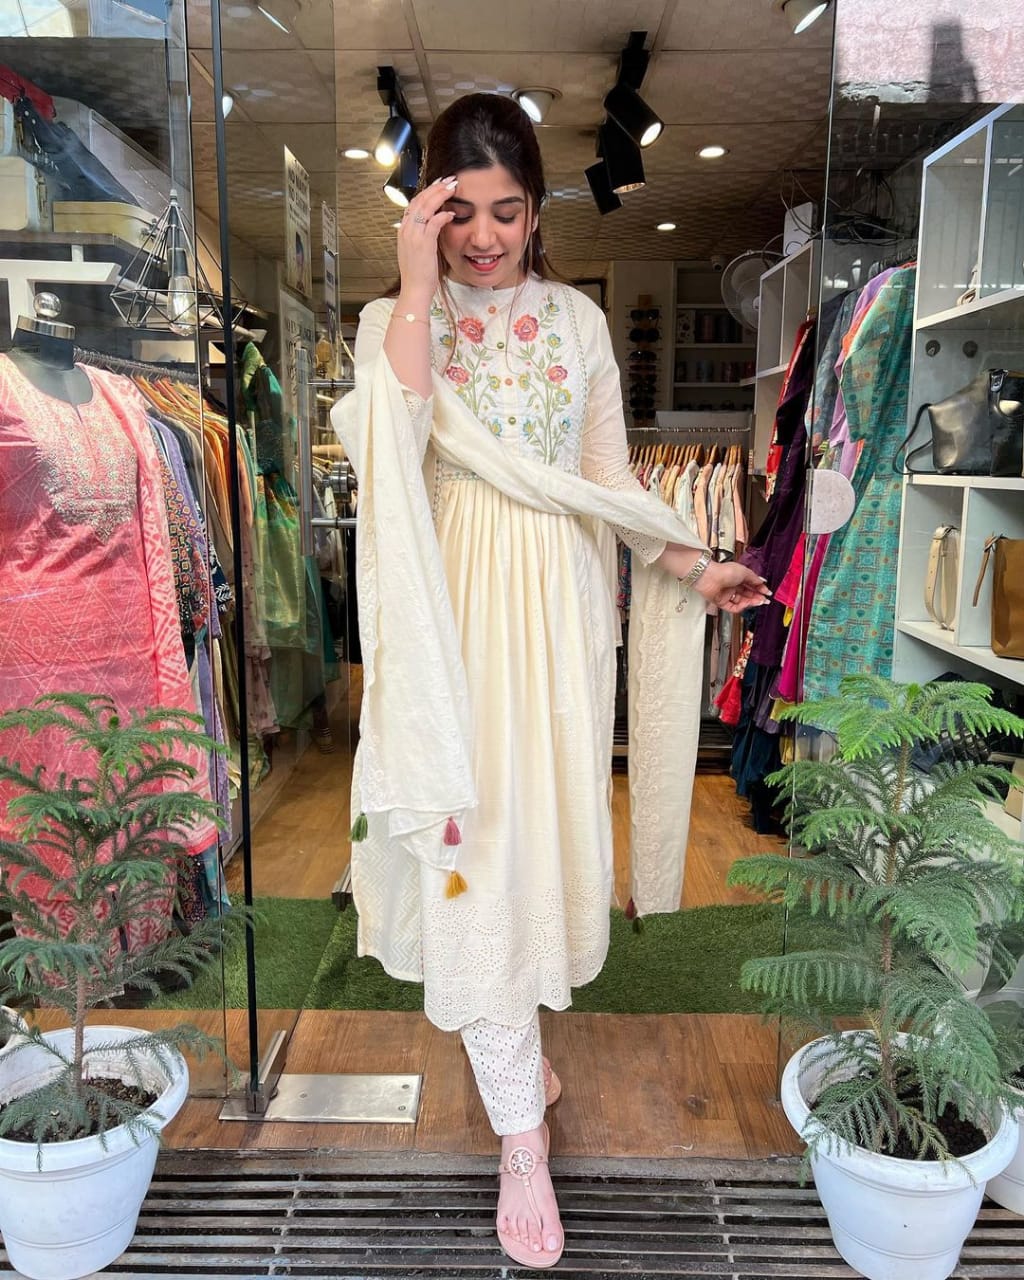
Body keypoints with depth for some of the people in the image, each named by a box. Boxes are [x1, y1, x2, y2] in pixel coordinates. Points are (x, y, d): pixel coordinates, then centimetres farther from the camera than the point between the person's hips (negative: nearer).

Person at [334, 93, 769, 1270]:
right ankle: (521, 1135, 14)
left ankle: (511, 1032, 41)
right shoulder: (394, 319, 0)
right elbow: (390, 451, -21)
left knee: (544, 826, 12)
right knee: (471, 840, -2)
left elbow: (607, 478, 11)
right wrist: (419, 287, -20)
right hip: (461, 608, -2)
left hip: (559, 607, 3)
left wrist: (692, 567, 7)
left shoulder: (577, 321, 7)